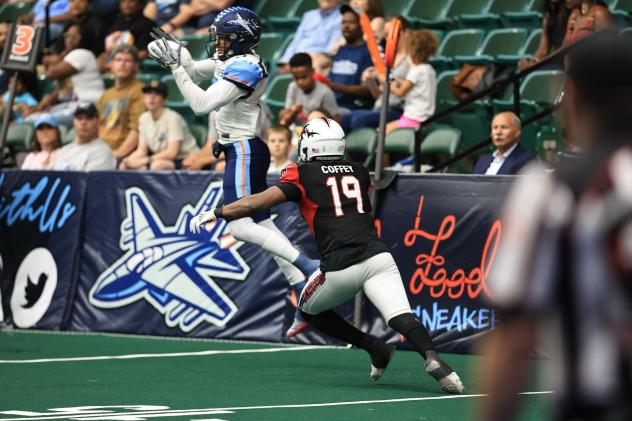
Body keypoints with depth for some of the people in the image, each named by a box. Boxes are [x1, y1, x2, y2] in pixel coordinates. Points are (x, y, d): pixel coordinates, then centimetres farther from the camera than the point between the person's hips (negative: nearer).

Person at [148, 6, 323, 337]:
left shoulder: (245, 67, -18)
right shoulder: (229, 59, 11)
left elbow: (202, 104, -22)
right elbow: (194, 72, 21)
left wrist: (175, 67, -17)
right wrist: (177, 55, 0)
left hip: (245, 149, -10)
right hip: (242, 150, 10)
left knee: (240, 227, -19)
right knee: (260, 224, 10)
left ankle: (307, 265, -28)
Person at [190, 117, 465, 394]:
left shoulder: (303, 175, 9)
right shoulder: (359, 173, 22)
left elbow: (259, 202, 1)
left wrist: (216, 213, 11)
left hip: (339, 267, -3)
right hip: (376, 255, 3)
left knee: (309, 309, 23)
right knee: (402, 319, -9)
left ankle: (376, 348, 12)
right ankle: (432, 358, -39)